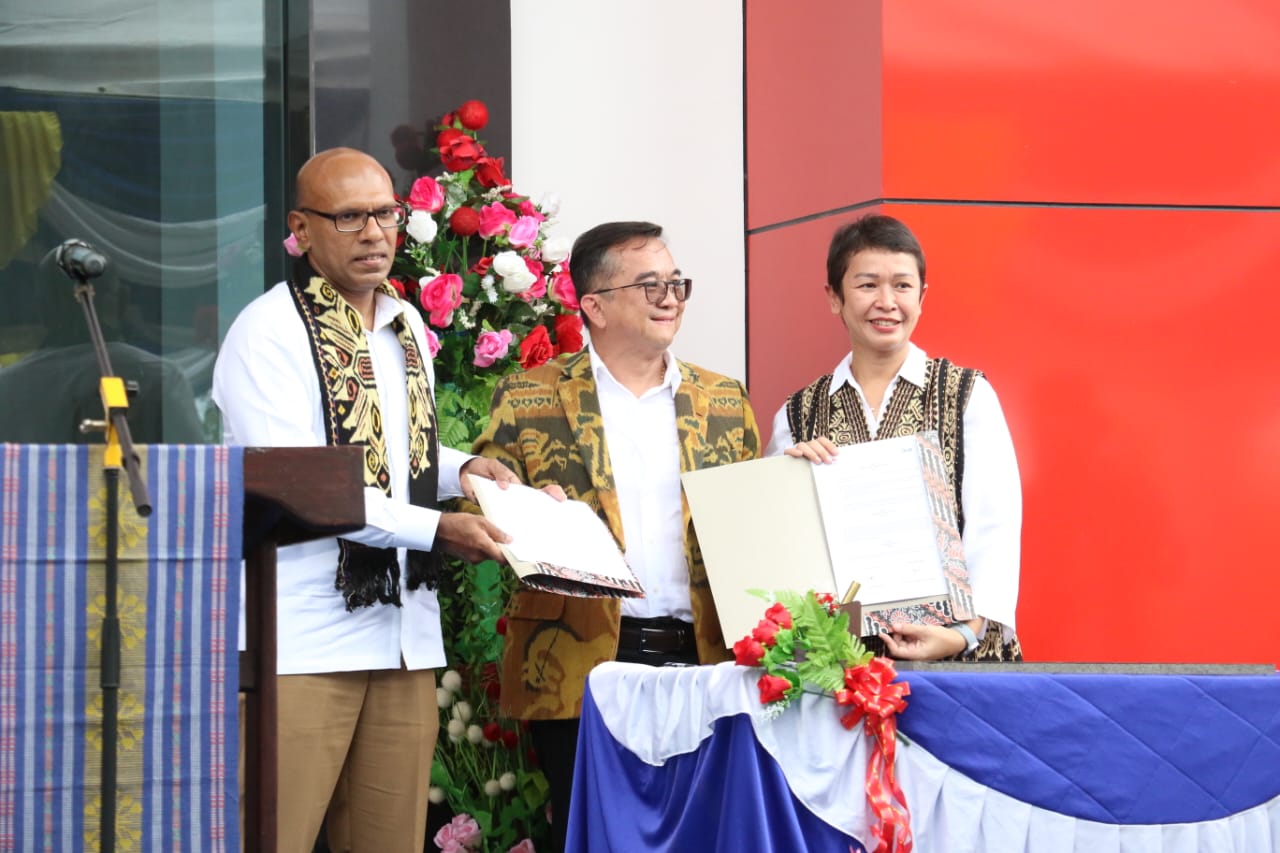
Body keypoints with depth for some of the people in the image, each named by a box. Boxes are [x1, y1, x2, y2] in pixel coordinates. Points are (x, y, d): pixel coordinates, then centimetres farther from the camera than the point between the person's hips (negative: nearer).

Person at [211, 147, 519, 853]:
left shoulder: (407, 328, 17)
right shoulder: (269, 333, -8)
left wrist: (462, 469, 8)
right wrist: (436, 529, -18)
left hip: (404, 633, 7)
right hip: (302, 645, -7)